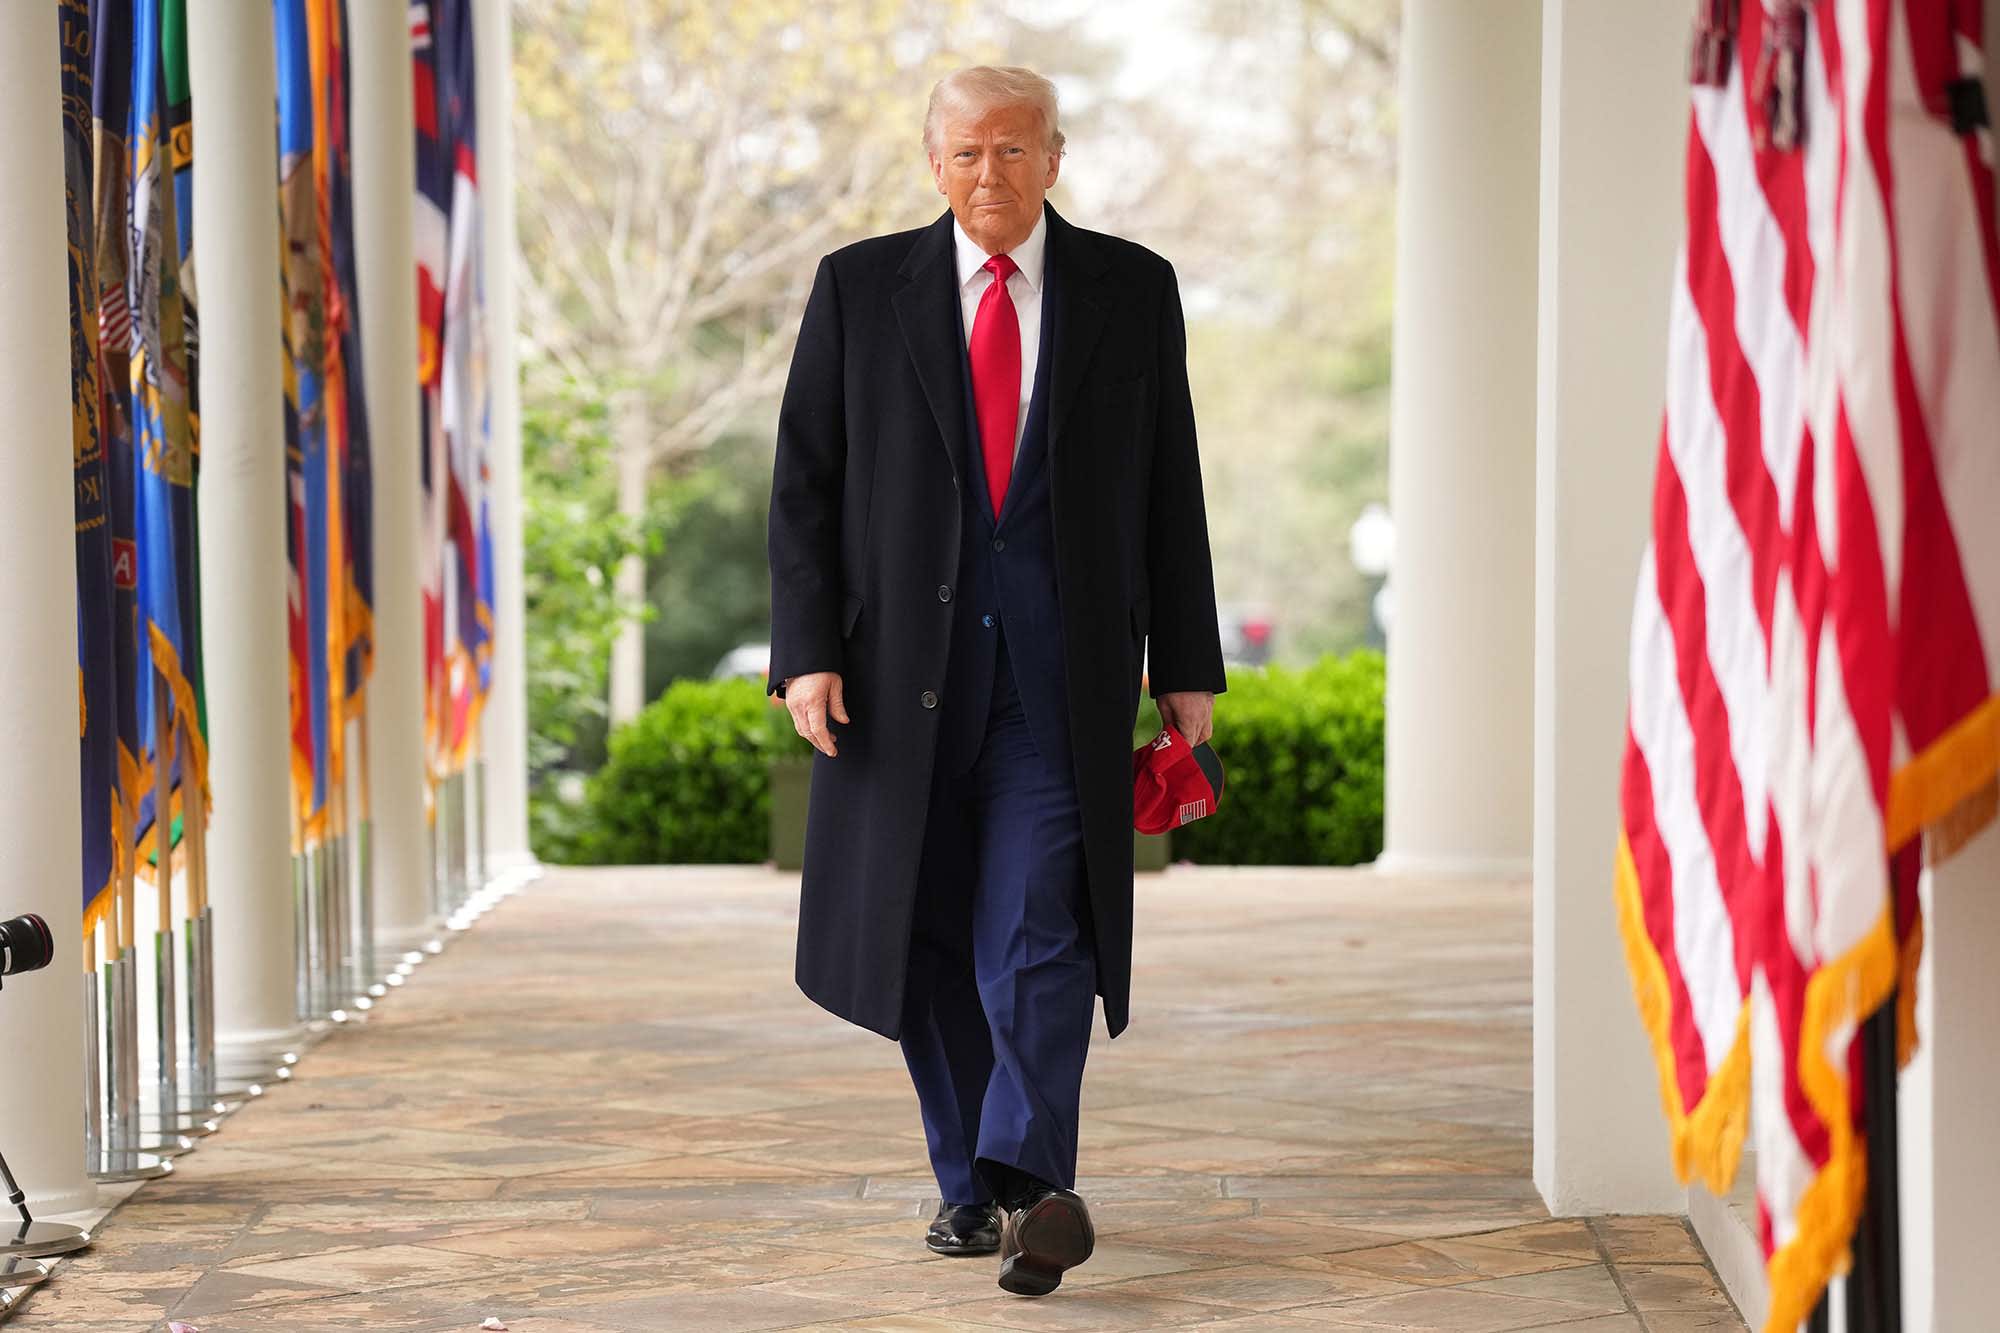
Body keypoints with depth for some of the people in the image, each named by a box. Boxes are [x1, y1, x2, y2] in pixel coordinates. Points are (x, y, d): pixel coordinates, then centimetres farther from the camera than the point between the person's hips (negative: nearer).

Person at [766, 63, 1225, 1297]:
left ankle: (1028, 1183, -17)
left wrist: (1187, 666, 6)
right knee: (931, 943, 7)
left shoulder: (1131, 291, 6)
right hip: (905, 665, 2)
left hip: (1061, 676, -1)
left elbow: (1171, 489, 8)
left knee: (1036, 938, -13)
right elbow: (805, 483, 5)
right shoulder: (860, 289, 6)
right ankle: (971, 1182, 19)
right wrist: (807, 650, -5)